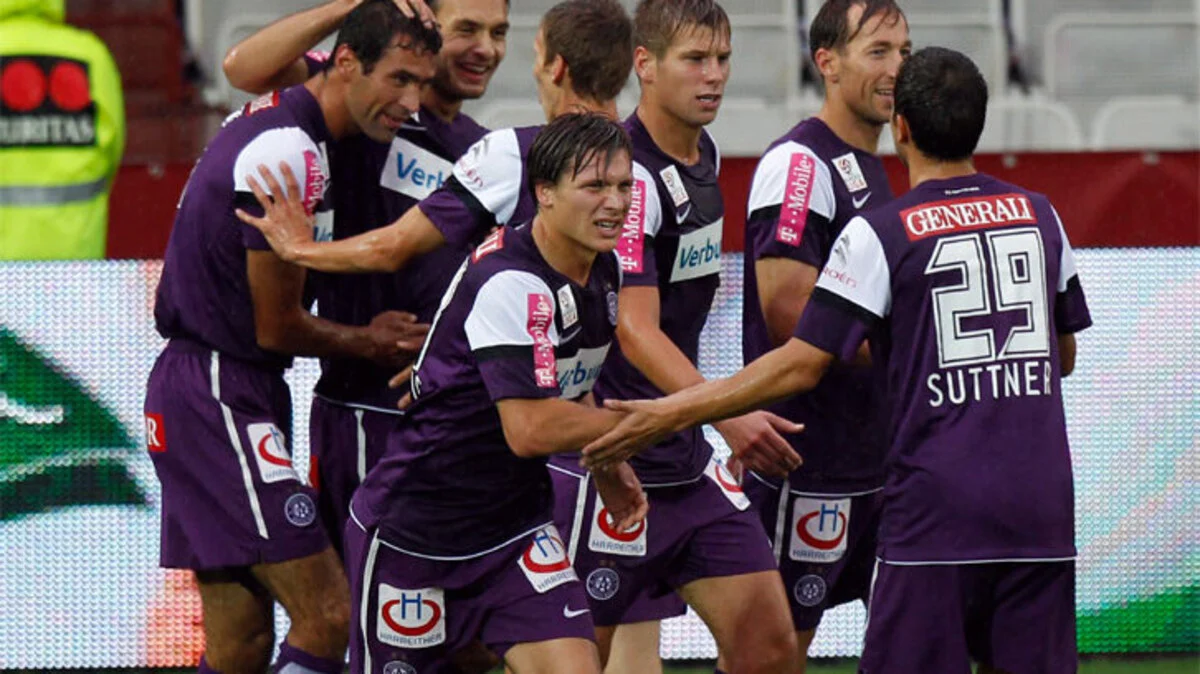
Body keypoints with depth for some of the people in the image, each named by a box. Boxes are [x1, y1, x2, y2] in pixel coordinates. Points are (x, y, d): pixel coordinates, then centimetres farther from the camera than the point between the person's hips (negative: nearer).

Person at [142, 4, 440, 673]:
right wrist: (368, 342, 6)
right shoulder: (292, 152, -19)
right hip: (219, 400, -10)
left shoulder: (270, 112, 9)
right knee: (328, 616, -15)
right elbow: (277, 328, -14)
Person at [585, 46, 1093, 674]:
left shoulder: (879, 234, -5)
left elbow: (801, 364, -7)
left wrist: (673, 412, -2)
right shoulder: (1040, 216, 10)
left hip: (936, 509, -4)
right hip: (1041, 509, 4)